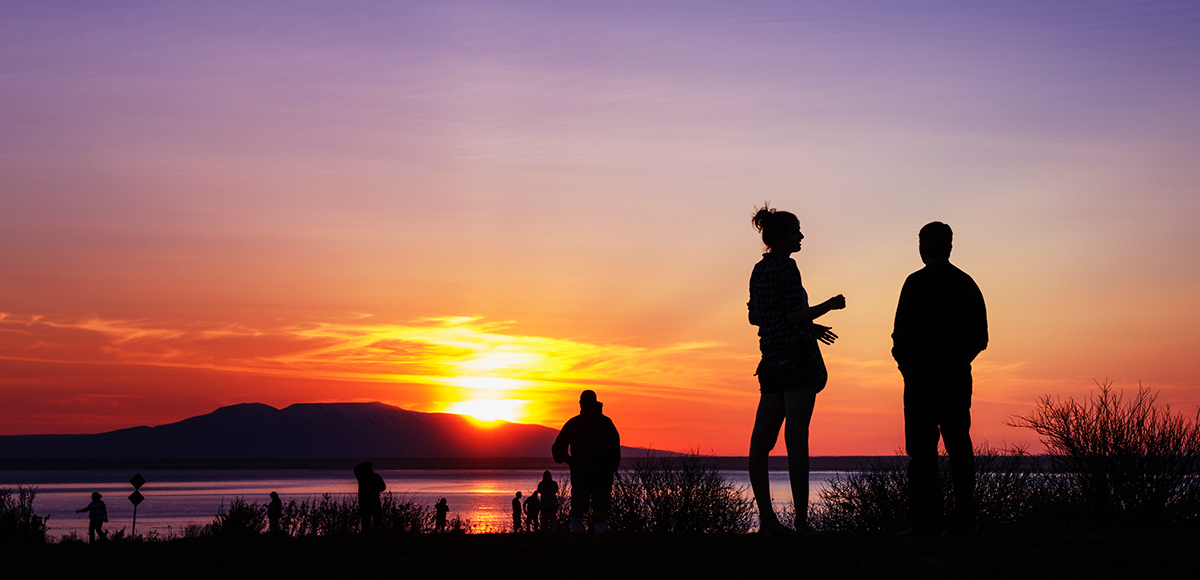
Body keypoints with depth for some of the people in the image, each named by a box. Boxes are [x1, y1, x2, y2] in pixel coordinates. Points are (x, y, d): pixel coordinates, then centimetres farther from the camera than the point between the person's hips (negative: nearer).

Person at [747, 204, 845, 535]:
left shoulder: (759, 269, 15)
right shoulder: (786, 266, -9)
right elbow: (795, 315, -16)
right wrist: (828, 307, 0)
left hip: (772, 359, 8)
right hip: (797, 357, -8)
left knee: (761, 440, 4)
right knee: (797, 439, -9)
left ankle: (767, 519, 7)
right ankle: (801, 520, -9)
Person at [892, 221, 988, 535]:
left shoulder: (917, 282, -8)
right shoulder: (967, 283, 9)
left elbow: (903, 334, -12)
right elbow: (980, 337, 10)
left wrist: (906, 364, 4)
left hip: (922, 377, -5)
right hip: (958, 377, 5)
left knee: (922, 451, -4)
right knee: (959, 447, 10)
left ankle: (927, 522, -6)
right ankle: (964, 519, 10)